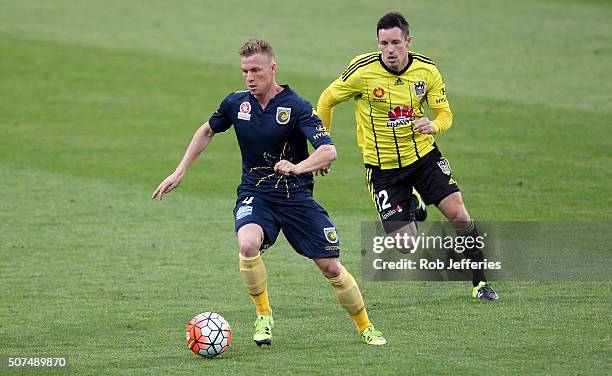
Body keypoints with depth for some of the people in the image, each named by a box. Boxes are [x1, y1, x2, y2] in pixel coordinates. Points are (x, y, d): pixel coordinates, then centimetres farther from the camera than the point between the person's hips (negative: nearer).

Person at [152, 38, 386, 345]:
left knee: (331, 268, -2)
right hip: (254, 195, 2)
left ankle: (366, 327, 23)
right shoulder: (236, 103, -1)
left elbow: (328, 150, -25)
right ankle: (264, 317, -10)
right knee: (248, 245, -31)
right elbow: (207, 131, 19)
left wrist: (298, 167, -44)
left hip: (297, 196, -2)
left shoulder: (297, 106, -14)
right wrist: (179, 172, 16)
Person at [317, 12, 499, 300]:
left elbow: (445, 113, 1)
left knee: (459, 214, -13)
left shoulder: (427, 70, -8)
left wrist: (434, 125, -23)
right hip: (383, 166, -2)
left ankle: (480, 281, 8)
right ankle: (411, 211, 33)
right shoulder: (363, 71, -17)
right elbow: (327, 100, -2)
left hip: (424, 155, 2)